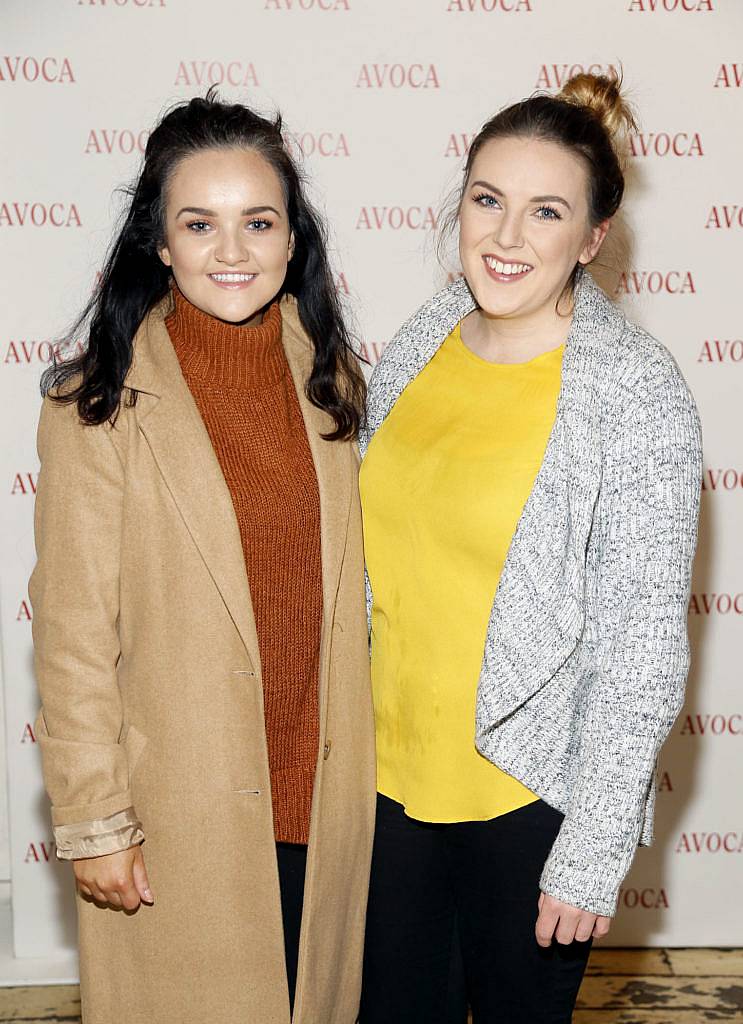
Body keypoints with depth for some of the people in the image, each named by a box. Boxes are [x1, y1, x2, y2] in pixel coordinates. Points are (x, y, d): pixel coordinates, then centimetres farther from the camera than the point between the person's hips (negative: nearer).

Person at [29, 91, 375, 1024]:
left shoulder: (327, 379, 1)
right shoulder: (97, 405, -14)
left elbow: (344, 582, 9)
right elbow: (74, 628, -12)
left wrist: (358, 764, 11)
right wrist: (94, 822, -11)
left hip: (321, 795, 4)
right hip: (178, 806, -4)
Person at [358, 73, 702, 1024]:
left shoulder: (638, 393, -16)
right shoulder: (417, 350, 1)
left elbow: (644, 642, -16)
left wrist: (591, 854, -15)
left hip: (532, 790, -5)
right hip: (391, 771, 5)